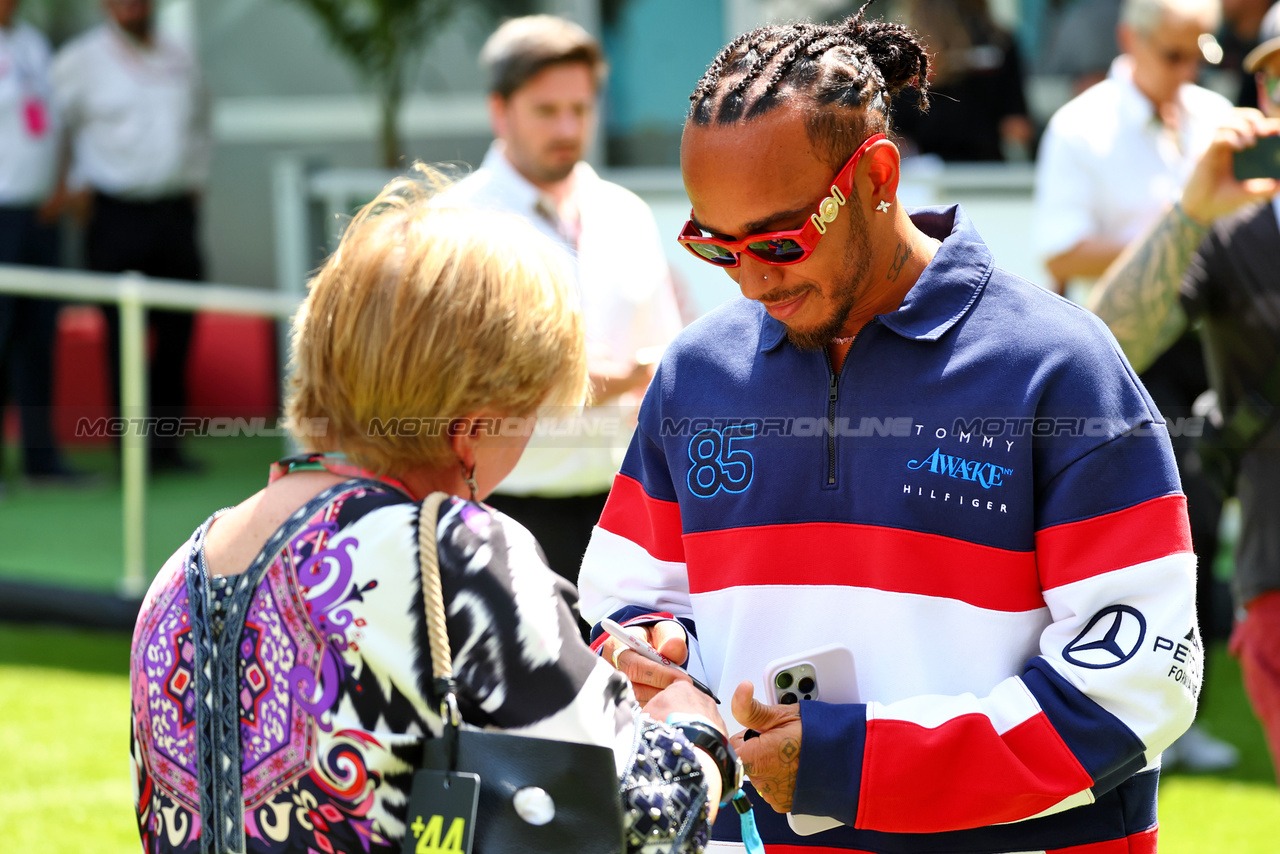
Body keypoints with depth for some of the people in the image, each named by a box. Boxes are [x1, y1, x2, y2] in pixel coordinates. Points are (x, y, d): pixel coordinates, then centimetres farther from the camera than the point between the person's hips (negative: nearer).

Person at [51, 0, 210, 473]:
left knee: (176, 332, 3)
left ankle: (167, 442, 11)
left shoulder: (181, 59, 14)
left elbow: (199, 122, 28)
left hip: (175, 215, 4)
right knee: (122, 335, -4)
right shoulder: (81, 60, -1)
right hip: (116, 216, -4)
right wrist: (69, 185, -3)